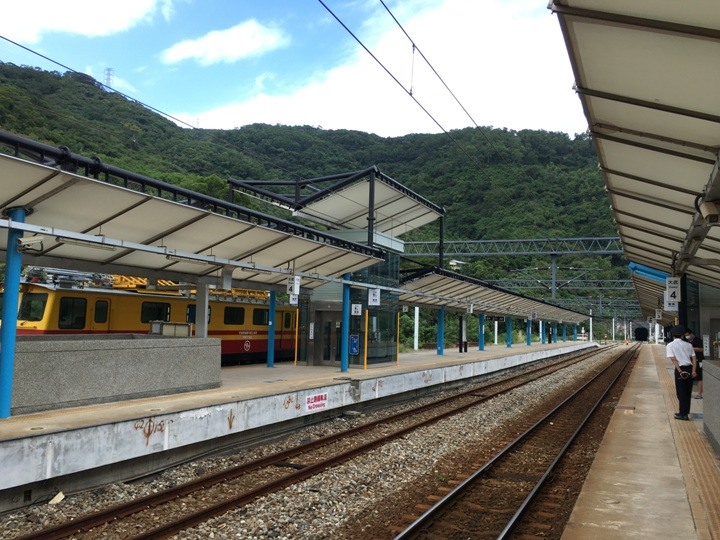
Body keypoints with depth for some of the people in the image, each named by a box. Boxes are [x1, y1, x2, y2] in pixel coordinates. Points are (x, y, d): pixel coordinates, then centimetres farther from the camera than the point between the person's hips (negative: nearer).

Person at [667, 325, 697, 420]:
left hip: (680, 369, -5)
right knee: (688, 391, 15)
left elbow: (673, 359, -12)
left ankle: (683, 414, 3)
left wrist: (680, 371, -17)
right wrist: (693, 371, -3)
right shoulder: (688, 345, 13)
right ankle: (684, 412, 27)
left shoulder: (670, 345, 0)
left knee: (681, 392, 2)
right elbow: (694, 358, 4)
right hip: (689, 368, 5)